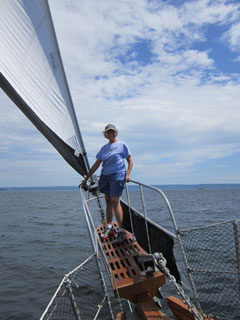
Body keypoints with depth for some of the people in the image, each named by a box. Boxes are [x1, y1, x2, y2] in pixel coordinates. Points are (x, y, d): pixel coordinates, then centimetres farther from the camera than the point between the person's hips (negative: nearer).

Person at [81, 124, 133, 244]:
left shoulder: (122, 145, 3)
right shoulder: (104, 148, 15)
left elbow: (130, 161, 3)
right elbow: (96, 164, 15)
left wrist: (127, 174, -14)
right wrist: (86, 178, 13)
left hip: (117, 176, -5)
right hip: (105, 176, 5)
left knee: (115, 202, -11)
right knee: (108, 201, 9)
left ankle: (122, 232, -5)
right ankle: (109, 227, 20)